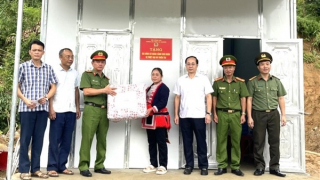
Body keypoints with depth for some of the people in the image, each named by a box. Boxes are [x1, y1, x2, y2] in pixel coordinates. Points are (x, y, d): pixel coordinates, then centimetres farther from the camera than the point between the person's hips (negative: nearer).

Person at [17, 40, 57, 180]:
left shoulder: (48, 68, 9)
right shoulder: (23, 67, 2)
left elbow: (53, 87, 11)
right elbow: (16, 87, 3)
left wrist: (46, 98, -7)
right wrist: (25, 100, -11)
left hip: (43, 108, 3)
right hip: (26, 108, -2)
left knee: (39, 139, 8)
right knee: (25, 138, 2)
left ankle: (35, 168, 17)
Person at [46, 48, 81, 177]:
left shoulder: (75, 73, 14)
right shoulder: (54, 71, 0)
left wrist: (78, 107, 12)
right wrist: (51, 108, -11)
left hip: (71, 111, 5)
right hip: (58, 110, -4)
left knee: (67, 140, 7)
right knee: (55, 140, 0)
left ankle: (62, 166, 15)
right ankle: (52, 167, 7)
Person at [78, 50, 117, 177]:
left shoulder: (106, 79, 20)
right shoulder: (87, 75, 4)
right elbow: (86, 91, -9)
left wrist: (111, 92, 2)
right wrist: (104, 90, -10)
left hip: (104, 110, 6)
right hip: (91, 109, -6)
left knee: (102, 139, 7)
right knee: (87, 138, -6)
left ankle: (99, 165, 16)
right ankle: (83, 166, 1)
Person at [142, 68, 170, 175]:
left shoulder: (164, 88, -6)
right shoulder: (149, 88, 20)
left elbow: (163, 103, -18)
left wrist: (152, 109, -28)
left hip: (160, 117, -8)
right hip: (150, 118, 8)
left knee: (161, 142, -3)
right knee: (151, 142, 11)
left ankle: (163, 165, 4)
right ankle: (153, 164, 21)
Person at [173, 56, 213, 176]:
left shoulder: (203, 79, 3)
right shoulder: (180, 80, 8)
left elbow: (208, 97, 1)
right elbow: (177, 98, 9)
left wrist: (208, 113, -7)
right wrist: (176, 114, 4)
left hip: (199, 116, -2)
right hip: (184, 116, 2)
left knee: (201, 141, 4)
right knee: (187, 142, 8)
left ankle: (203, 166, 15)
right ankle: (189, 165, 19)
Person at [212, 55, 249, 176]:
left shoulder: (240, 82, 6)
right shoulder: (217, 82, 5)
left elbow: (243, 98, 6)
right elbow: (214, 98, 7)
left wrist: (243, 114, 0)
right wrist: (214, 114, 2)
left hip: (236, 114, 0)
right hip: (222, 114, 0)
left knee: (236, 141, 4)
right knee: (221, 140, 3)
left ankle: (235, 166, 14)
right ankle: (222, 166, 12)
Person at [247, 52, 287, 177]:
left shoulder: (276, 81, 8)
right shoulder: (252, 81, -1)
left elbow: (281, 99, 11)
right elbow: (249, 100, -2)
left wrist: (283, 115, 4)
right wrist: (249, 117, -7)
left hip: (274, 114, 3)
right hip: (258, 114, -3)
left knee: (275, 141, 6)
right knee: (258, 142, 4)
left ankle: (274, 167, 17)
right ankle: (260, 167, 15)